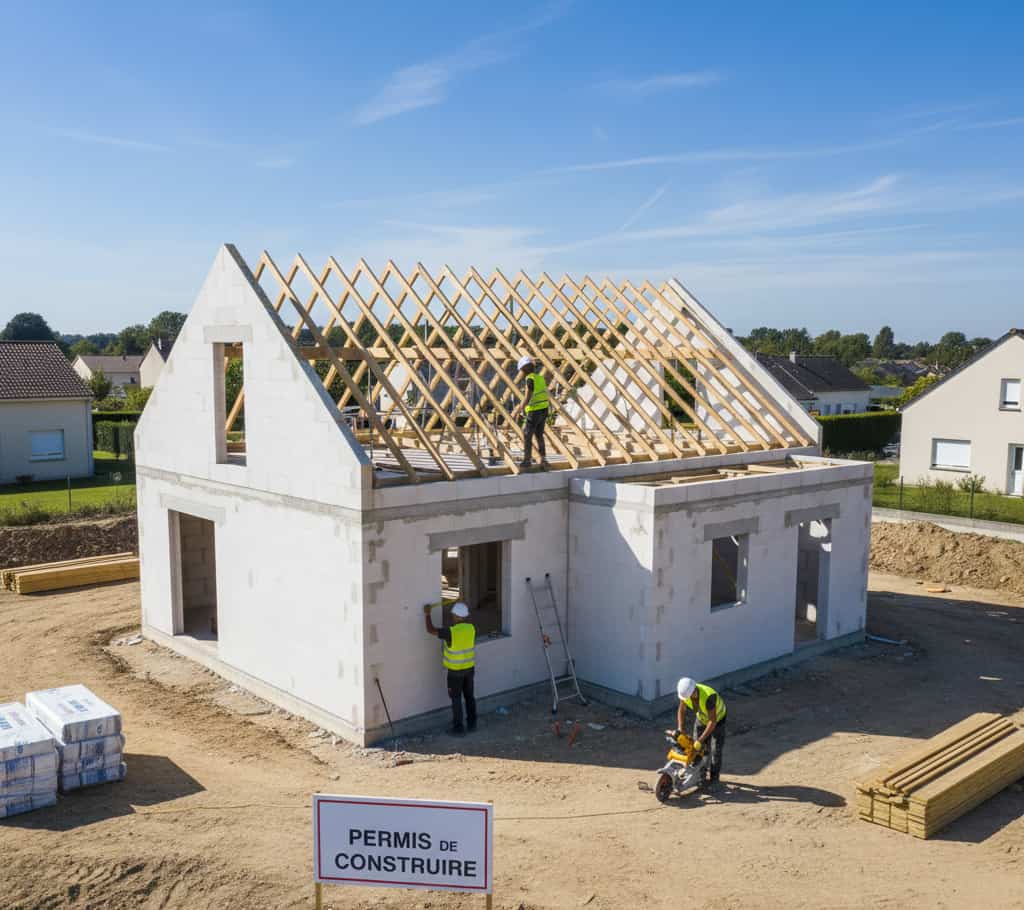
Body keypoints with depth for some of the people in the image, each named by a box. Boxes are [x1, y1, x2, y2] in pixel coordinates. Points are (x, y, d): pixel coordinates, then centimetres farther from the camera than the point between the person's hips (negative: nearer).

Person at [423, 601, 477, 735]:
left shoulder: (450, 632, -24)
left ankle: (458, 728, 12)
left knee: (456, 699, 6)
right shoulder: (471, 628, -9)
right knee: (469, 696, 16)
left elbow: (431, 630, -16)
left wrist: (427, 613, -4)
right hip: (469, 668, 5)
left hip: (455, 671, -5)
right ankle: (472, 724, 25)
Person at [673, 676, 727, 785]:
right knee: (697, 749, 5)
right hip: (701, 717, 5)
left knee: (716, 751, -4)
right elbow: (681, 710, -8)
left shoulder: (708, 697, -44)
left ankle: (714, 778, 11)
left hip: (717, 718, -5)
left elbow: (712, 721, -39)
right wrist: (679, 729, -18)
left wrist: (701, 740, -37)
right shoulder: (685, 691, -26)